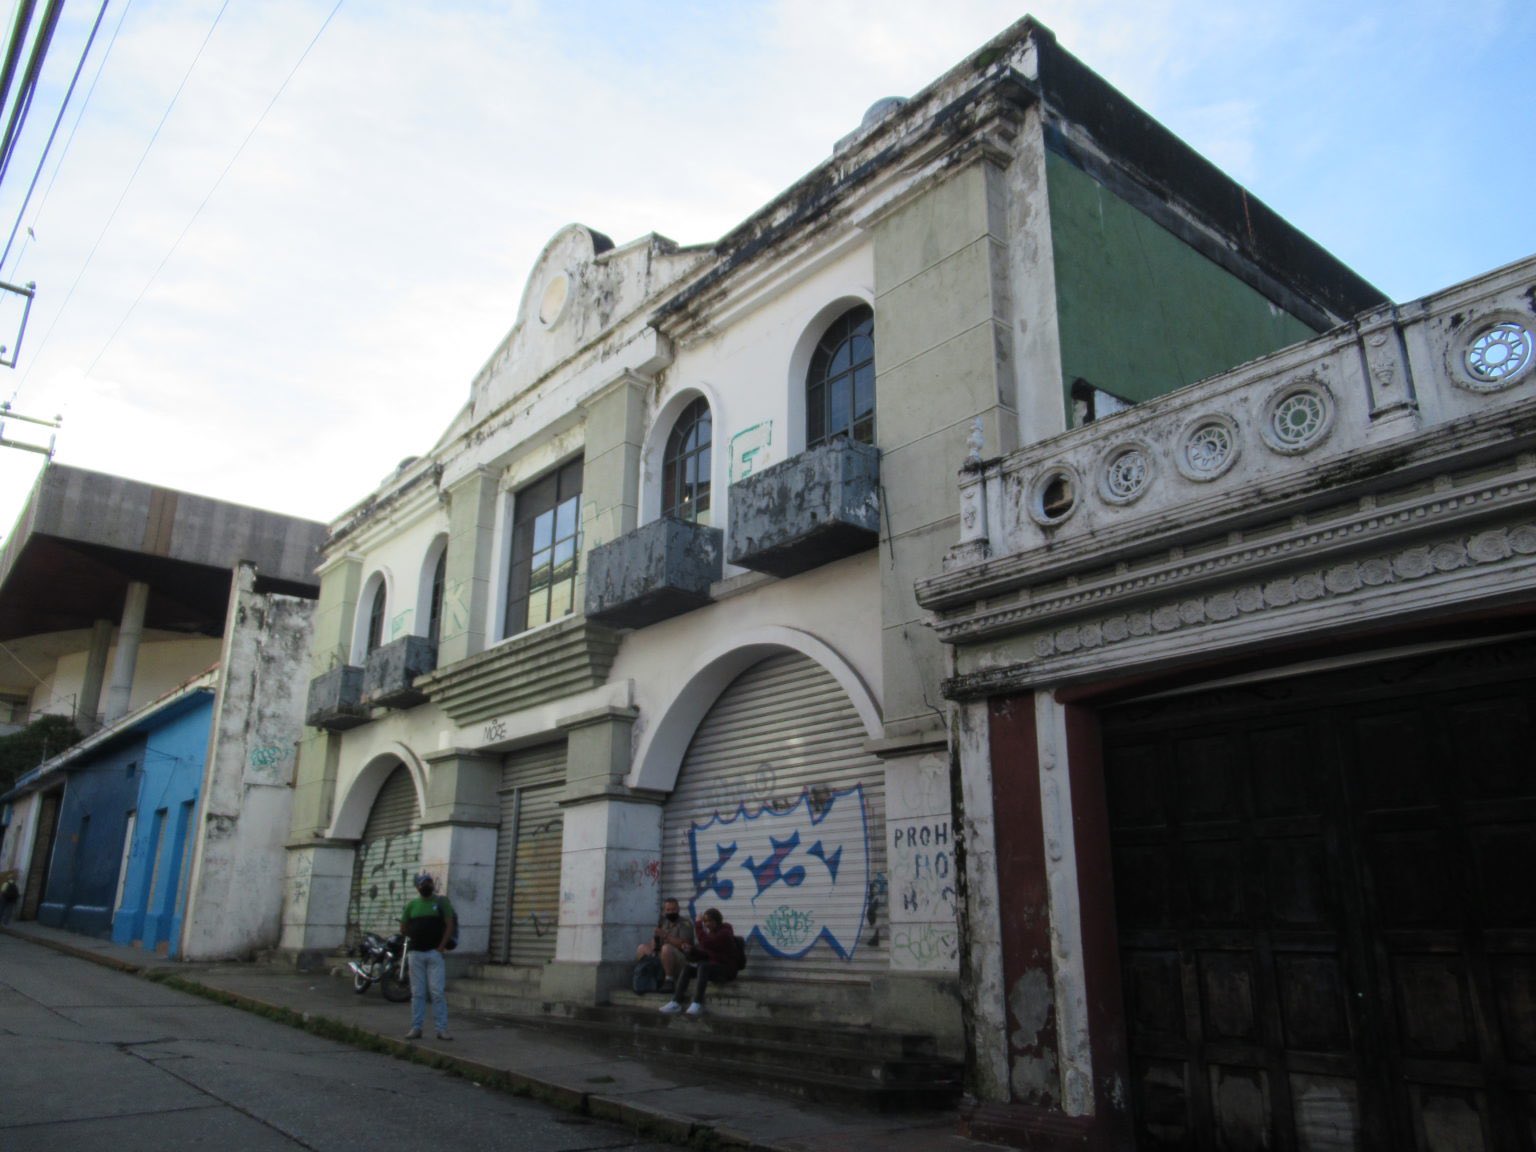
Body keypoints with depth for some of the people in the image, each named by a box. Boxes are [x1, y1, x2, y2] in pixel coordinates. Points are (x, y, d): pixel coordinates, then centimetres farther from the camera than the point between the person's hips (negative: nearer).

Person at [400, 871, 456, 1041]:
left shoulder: (441, 902, 1)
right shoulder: (412, 905, 10)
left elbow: (450, 925, -4)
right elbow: (403, 929, 16)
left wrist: (441, 946, -10)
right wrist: (417, 937, 5)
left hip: (435, 952, -3)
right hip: (416, 953, 3)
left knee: (437, 992, -6)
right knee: (417, 993, 6)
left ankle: (442, 1029, -3)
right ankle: (416, 1028, 12)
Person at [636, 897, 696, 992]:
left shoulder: (685, 924, -7)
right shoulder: (663, 923, 15)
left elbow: (683, 944, -20)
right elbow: (654, 941, 12)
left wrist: (666, 936, -27)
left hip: (683, 958, -7)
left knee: (666, 948, -35)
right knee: (642, 948, -2)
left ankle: (669, 980, -27)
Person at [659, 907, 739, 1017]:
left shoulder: (724, 932, -14)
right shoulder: (712, 932, 11)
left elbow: (705, 943, -28)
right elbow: (707, 952, 11)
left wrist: (699, 925, -18)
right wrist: (693, 951, -6)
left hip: (726, 969, -8)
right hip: (713, 965, 8)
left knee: (702, 966, -34)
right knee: (687, 968, -11)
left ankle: (698, 1004, -37)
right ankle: (676, 1002, -21)